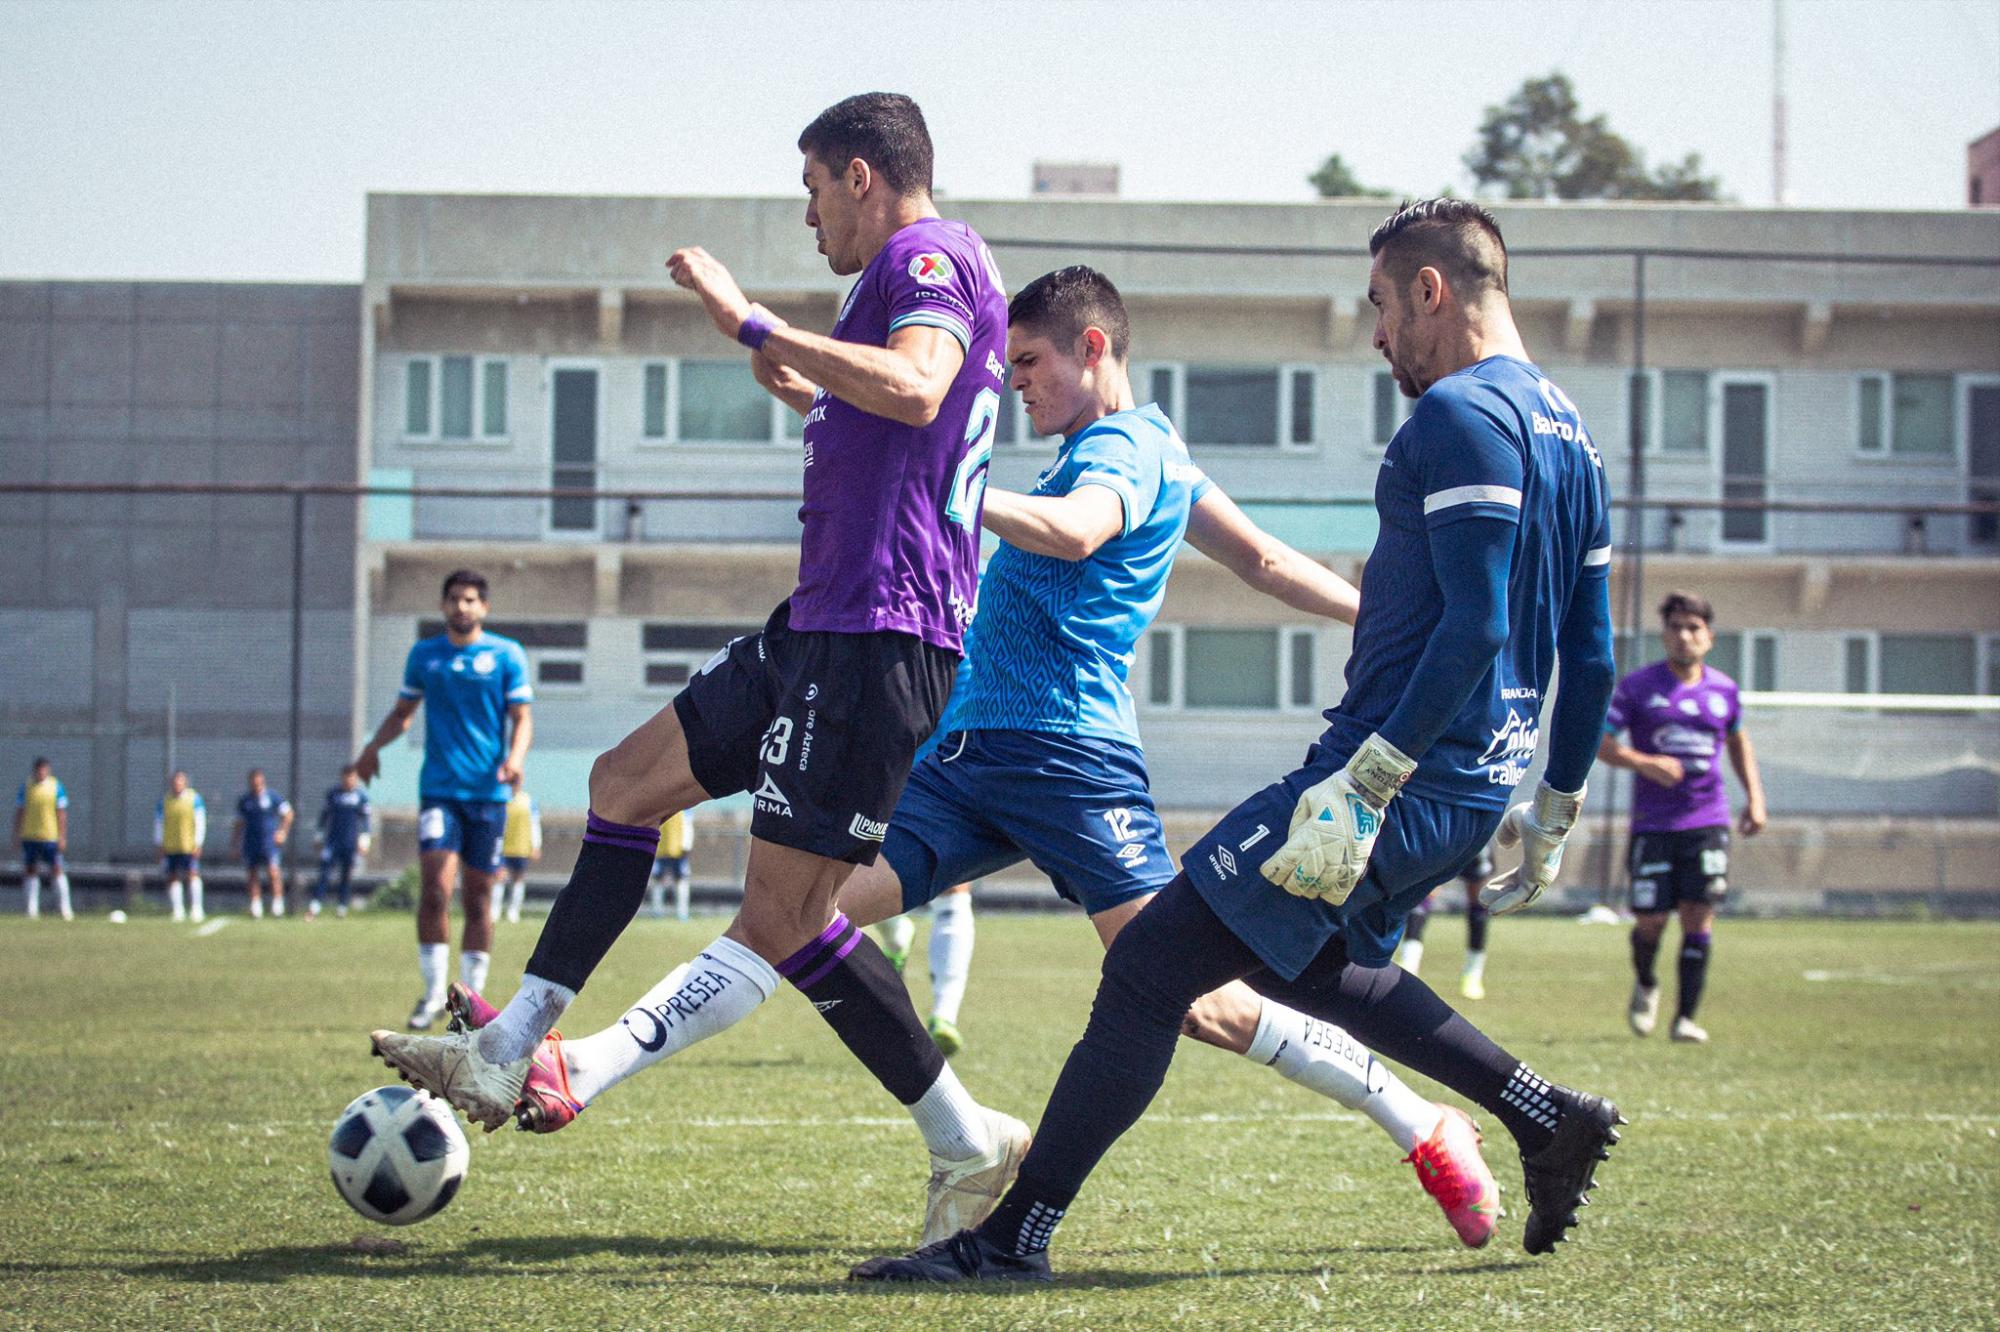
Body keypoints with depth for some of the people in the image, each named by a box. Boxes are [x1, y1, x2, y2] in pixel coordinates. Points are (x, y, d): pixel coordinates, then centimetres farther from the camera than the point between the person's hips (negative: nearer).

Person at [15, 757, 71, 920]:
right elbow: (19, 812, 10)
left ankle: (65, 909, -2)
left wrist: (62, 837, -5)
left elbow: (61, 814, 0)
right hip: (29, 837, 2)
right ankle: (31, 909, 12)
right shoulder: (25, 787, 5)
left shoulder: (56, 787, 0)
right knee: (30, 871, 6)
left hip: (50, 837, -2)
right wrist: (17, 834, 5)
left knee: (57, 870, -5)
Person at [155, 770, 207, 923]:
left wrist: (197, 844, -6)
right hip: (170, 847, 3)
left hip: (189, 846, -3)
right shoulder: (164, 800, 7)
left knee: (193, 875, -12)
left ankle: (196, 910, -10)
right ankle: (178, 910, 9)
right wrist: (160, 846, 6)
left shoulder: (194, 798, 1)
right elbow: (158, 824, 11)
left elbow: (200, 822, 1)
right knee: (173, 878, 2)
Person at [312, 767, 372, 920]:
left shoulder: (361, 796, 3)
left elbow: (367, 818, 5)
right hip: (333, 841, 1)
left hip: (351, 842, -1)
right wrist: (320, 837, 15)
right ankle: (315, 906, -13)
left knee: (347, 876, 4)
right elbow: (324, 814, 16)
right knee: (325, 872, -9)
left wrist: (364, 840, -1)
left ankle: (342, 907, 15)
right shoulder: (333, 794, 8)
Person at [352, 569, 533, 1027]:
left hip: (488, 792, -1)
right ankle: (433, 993, -3)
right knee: (436, 887, -14)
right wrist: (375, 744, 1)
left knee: (478, 896, 4)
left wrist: (516, 757, -19)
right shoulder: (424, 655, 10)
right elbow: (403, 711, 19)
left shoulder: (507, 655, 3)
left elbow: (522, 718, 1)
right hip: (439, 788, 1)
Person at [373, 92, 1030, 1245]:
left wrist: (752, 323, -26)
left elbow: (915, 387, -31)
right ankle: (511, 1052, 16)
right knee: (629, 780, 15)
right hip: (826, 625, 11)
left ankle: (969, 1147, -2)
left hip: (879, 632, -11)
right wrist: (813, 395, 33)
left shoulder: (929, 253, -10)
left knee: (782, 915, -11)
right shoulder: (923, 268, 22)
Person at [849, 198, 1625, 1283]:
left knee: (1152, 960, -9)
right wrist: (1556, 810, 25)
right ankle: (1546, 1118, 26)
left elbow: (1475, 627, -24)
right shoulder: (1565, 430, 17)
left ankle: (1015, 1236, -10)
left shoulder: (1460, 416, -14)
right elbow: (1590, 655, 19)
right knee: (1304, 963, 28)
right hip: (1473, 788, 10)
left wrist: (1365, 782, -26)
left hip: (1402, 776, -10)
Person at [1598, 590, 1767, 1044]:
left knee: (1699, 916, -7)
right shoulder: (1638, 686, -1)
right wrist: (1645, 763, -19)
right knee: (1651, 921, -1)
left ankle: (1686, 1017, -2)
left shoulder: (1723, 690, 8)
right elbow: (1598, 742, -3)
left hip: (1707, 820, 2)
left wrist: (1754, 796, 14)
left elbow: (1738, 741, 25)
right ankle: (1645, 984, 31)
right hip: (1653, 823, -2)